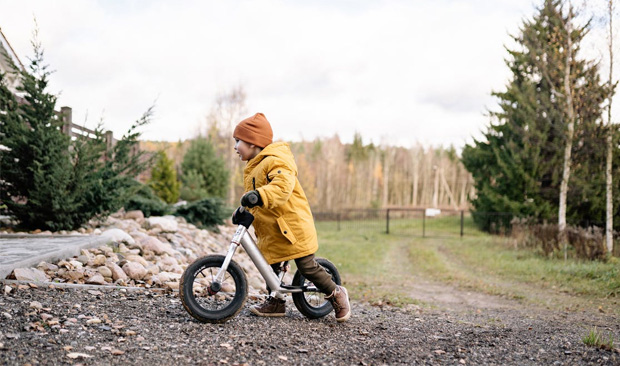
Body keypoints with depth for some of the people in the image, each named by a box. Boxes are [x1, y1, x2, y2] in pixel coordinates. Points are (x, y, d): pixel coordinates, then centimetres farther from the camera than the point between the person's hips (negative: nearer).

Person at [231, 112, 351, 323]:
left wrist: (259, 196, -49)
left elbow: (282, 186, -35)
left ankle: (336, 294, 13)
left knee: (307, 266, -5)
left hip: (292, 224, -9)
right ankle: (275, 301, 25)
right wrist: (242, 210, 6)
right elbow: (252, 198, 25)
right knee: (269, 265, 12)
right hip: (270, 230, 10)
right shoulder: (252, 167, 16)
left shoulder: (275, 161, -17)